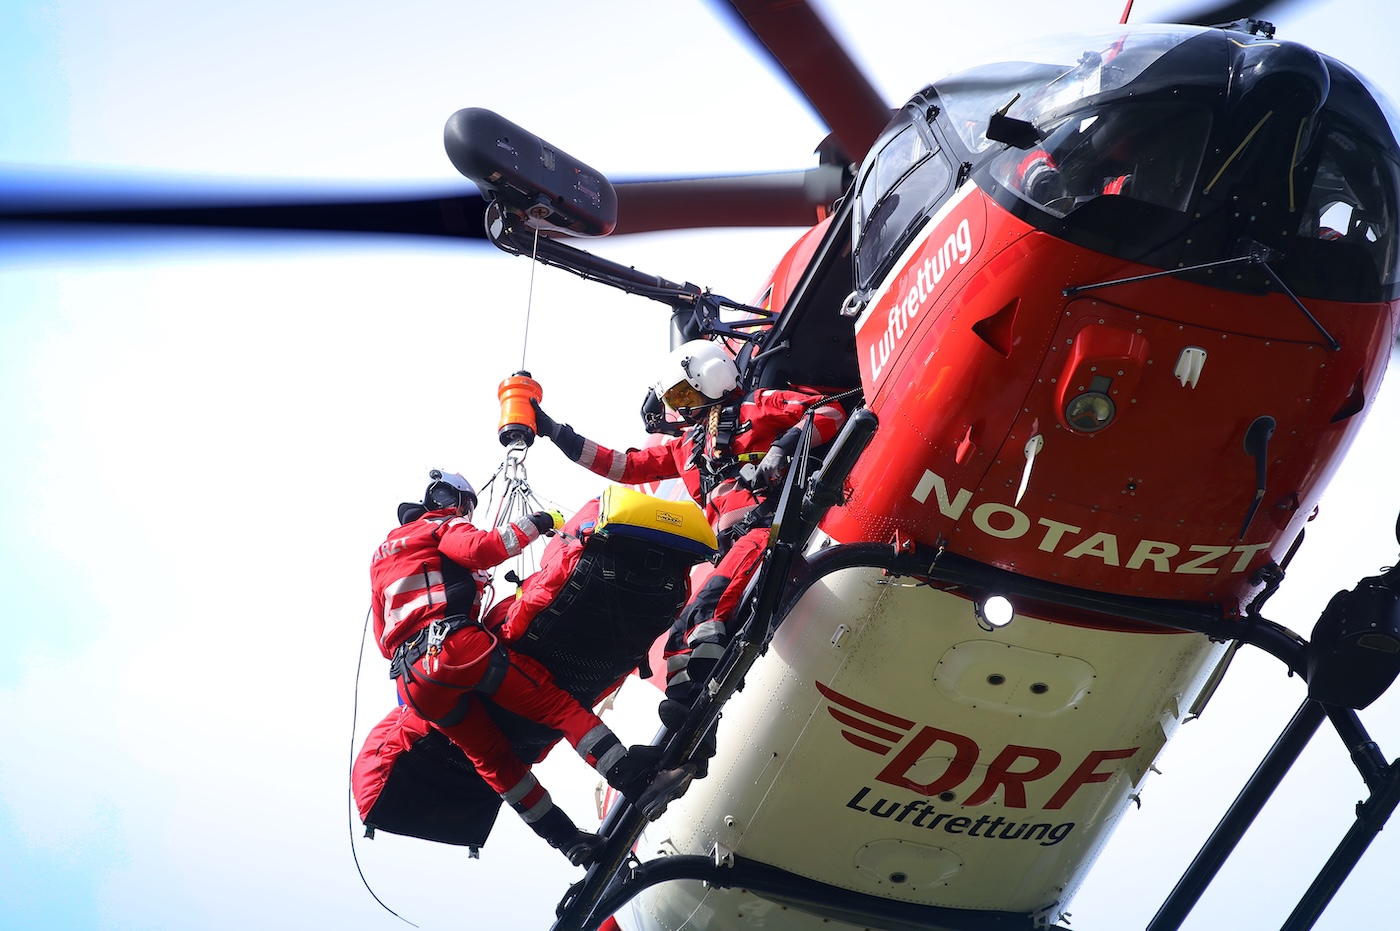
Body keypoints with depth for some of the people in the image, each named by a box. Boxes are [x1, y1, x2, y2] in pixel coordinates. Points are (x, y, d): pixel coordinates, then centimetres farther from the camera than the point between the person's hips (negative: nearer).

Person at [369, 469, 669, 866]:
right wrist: (535, 524, 0)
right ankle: (630, 773, -23)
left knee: (494, 760, 11)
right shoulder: (442, 527, 14)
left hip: (411, 680, 7)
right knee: (553, 702, -7)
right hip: (456, 643, -7)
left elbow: (383, 639, 30)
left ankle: (568, 839, 8)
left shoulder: (381, 556, 35)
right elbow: (483, 548, -10)